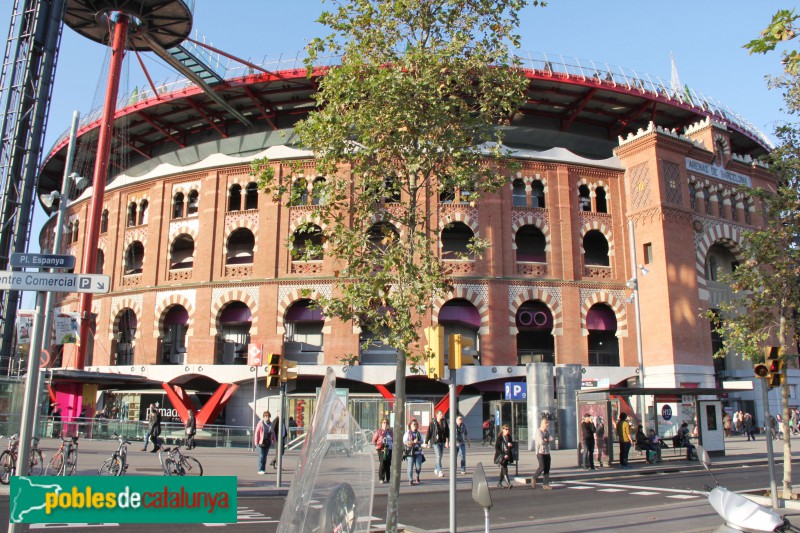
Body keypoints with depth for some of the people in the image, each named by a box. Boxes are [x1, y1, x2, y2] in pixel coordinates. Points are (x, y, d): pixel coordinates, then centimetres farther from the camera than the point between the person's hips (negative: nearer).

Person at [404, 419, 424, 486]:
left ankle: (417, 476, 28)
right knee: (410, 466, -2)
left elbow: (421, 441, 8)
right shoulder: (407, 433, 0)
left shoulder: (419, 433, 12)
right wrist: (413, 441, -17)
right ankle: (410, 480, 7)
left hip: (418, 452, 3)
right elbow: (404, 442, -9)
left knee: (418, 466, -1)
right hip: (410, 452, -3)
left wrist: (418, 442, -14)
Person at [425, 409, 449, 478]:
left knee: (440, 456, 14)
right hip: (435, 442, -4)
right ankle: (440, 471, -12)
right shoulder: (432, 423, -8)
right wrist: (426, 442, -2)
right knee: (438, 456, -12)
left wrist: (447, 441, -7)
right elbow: (429, 433, -4)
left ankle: (436, 468, 34)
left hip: (442, 442, 4)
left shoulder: (445, 423, 2)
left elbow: (447, 432, 2)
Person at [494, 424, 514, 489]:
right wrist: (503, 455, -18)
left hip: (507, 456, 6)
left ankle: (499, 482, 29)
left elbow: (512, 447, 15)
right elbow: (496, 448, -12)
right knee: (505, 469, -14)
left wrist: (511, 445, -11)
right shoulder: (499, 437, -11)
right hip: (501, 456, -6)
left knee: (503, 470, 15)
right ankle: (509, 484, -23)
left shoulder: (509, 437, 6)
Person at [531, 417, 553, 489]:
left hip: (547, 453, 6)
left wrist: (545, 440, -16)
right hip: (540, 452, -6)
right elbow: (541, 442, -18)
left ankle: (546, 484, 3)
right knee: (542, 467, -15)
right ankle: (534, 478, 7)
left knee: (547, 468, 0)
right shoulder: (538, 431, -9)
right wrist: (548, 440, -2)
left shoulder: (547, 431, 12)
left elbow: (551, 439, -1)